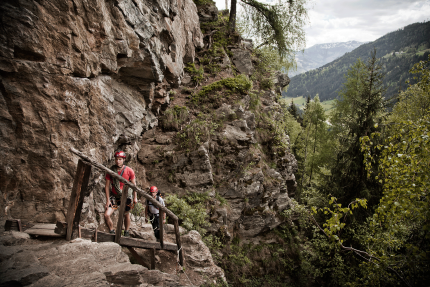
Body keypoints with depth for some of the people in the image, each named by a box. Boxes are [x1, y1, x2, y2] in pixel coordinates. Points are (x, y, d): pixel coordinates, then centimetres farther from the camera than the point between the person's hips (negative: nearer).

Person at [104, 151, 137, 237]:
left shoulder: (129, 171, -12)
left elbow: (134, 184, -2)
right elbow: (107, 186, -5)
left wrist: (135, 197, -1)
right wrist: (108, 200, -9)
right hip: (114, 197, 1)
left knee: (126, 215, 13)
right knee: (107, 215, -13)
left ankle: (126, 232, 37)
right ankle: (111, 231, 12)